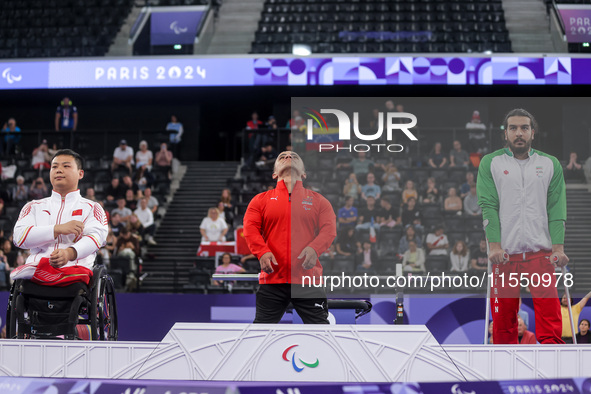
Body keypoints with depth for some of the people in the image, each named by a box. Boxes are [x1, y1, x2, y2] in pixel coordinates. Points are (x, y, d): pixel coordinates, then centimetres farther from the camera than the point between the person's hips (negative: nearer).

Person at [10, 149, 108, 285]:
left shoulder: (91, 208, 21)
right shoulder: (34, 207, 28)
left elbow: (96, 236, -1)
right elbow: (19, 236, 7)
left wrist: (69, 253, -25)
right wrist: (58, 229, -7)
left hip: (75, 268, -2)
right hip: (36, 267, 2)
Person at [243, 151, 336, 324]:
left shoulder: (318, 200, 14)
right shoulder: (261, 199, 14)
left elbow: (329, 229, 2)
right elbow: (250, 227, 3)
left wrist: (314, 248, -18)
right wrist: (262, 251, -16)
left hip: (308, 279, 0)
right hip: (272, 278, 0)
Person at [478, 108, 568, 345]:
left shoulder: (550, 164, 11)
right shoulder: (490, 163, 7)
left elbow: (557, 208, 5)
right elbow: (488, 205, -1)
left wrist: (558, 246, -7)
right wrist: (494, 245, -13)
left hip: (541, 251, 0)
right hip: (504, 252, 0)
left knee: (549, 311, -10)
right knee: (503, 315, 2)